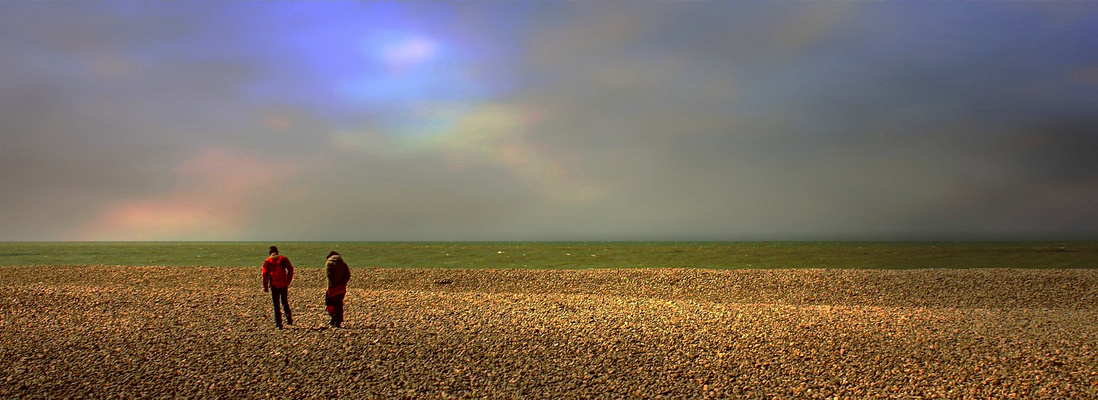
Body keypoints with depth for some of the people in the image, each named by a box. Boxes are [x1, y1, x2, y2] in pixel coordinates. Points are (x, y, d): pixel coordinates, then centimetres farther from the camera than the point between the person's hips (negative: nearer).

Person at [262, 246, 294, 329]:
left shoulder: (267, 261, 2)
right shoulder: (283, 259, 5)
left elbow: (265, 275, -3)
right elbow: (290, 269, 0)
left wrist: (265, 287, 1)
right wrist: (289, 281, 8)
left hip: (274, 285, -1)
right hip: (284, 284, 1)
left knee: (276, 304, 6)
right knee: (284, 301, 15)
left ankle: (278, 324, 4)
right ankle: (289, 318, -7)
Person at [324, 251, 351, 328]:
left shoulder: (329, 263, 2)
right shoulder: (343, 264, 13)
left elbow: (329, 276, -11)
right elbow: (348, 275, 1)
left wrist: (330, 287, -14)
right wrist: (343, 284, -1)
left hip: (333, 287, -4)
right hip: (342, 288, 4)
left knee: (330, 304, 6)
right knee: (339, 305, 12)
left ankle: (334, 320, -6)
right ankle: (338, 323, 11)